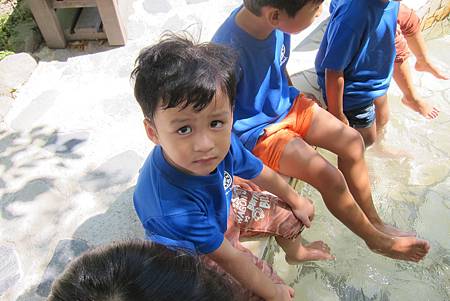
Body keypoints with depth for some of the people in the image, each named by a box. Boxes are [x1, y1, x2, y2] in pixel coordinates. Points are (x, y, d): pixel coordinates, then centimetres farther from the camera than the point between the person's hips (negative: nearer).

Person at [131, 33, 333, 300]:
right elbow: (227, 257, -29)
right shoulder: (173, 209, -44)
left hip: (224, 210, 6)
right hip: (196, 254, -5)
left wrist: (296, 200, 12)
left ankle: (296, 253, 46)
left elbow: (259, 173, -6)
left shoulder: (222, 142, -27)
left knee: (291, 214, 12)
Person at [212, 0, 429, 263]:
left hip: (285, 103, 7)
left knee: (351, 141, 2)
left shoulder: (274, 22, -14)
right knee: (330, 178, -15)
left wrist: (295, 101, 18)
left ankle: (375, 221, 24)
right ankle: (378, 240, 14)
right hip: (259, 130, -7)